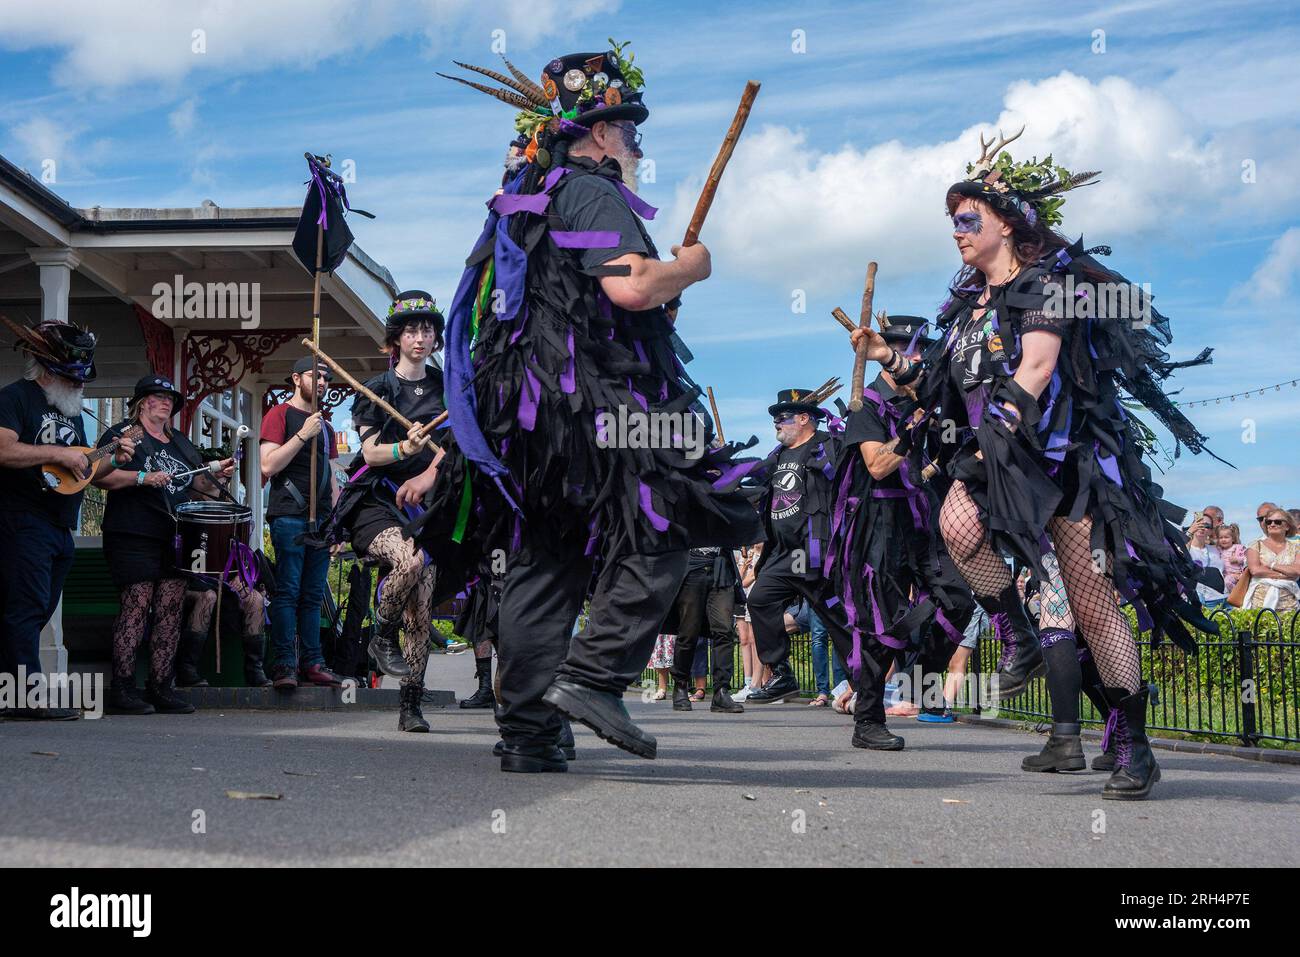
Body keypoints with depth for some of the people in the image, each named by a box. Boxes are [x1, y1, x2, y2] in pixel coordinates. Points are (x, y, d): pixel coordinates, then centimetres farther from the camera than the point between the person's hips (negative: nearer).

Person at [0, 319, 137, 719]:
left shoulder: (71, 410, 22)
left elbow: (81, 471, 25)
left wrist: (112, 461, 7)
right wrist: (59, 454, -17)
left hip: (60, 528, 9)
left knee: (38, 611, 9)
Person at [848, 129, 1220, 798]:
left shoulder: (1047, 283, -5)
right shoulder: (969, 300, 17)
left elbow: (1033, 374, -15)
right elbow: (944, 384, 18)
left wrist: (997, 440, -19)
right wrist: (887, 357, 8)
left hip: (1063, 459, -5)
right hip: (991, 457, 5)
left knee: (1094, 605, -5)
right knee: (958, 524, -30)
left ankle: (1134, 745, 5)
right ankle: (1017, 638, -7)